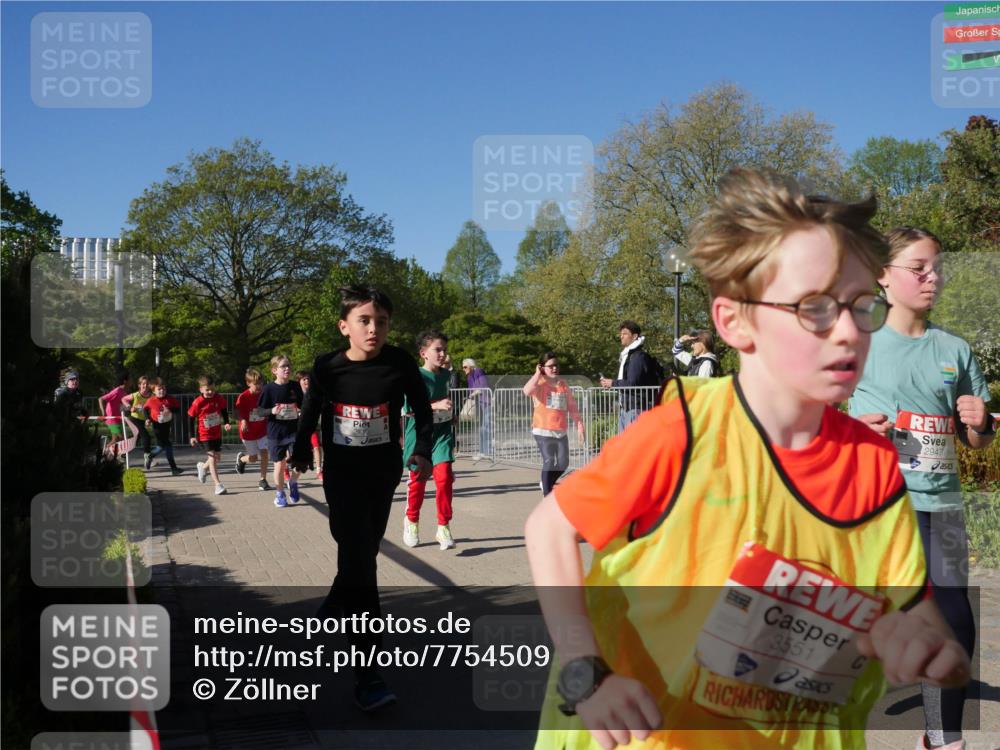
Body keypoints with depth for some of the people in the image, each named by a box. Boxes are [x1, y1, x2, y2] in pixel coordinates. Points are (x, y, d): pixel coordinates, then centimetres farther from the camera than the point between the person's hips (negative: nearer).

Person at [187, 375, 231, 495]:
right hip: (204, 435, -5)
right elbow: (191, 419, -7)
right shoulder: (197, 403, -16)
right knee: (212, 457, -13)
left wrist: (226, 423, -9)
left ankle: (203, 466, 47)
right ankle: (218, 484, -11)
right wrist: (192, 436, -7)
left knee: (218, 457, 15)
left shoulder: (219, 398, -8)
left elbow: (224, 411, 8)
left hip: (217, 433, 5)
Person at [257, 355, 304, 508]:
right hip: (276, 433, -1)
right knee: (280, 464, 8)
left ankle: (293, 483, 16)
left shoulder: (295, 386, 1)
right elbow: (260, 411, -2)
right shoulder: (269, 389, -6)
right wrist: (272, 411, -21)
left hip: (294, 430, 1)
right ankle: (279, 494, 28)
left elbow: (303, 406, 11)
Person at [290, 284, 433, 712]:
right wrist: (300, 453, 10)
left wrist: (423, 451, -9)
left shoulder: (400, 364, -14)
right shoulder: (327, 368, -14)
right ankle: (367, 674, -6)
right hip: (341, 475, -2)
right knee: (359, 562, -9)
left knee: (364, 553, 17)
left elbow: (421, 409, 0)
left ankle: (336, 605, 50)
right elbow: (311, 411, 4)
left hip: (383, 472, 2)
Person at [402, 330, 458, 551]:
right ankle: (411, 521, 33)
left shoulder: (447, 376, 4)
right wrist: (436, 405, -27)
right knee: (417, 480, 10)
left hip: (442, 433, 3)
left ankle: (443, 527, -4)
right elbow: (408, 409, -19)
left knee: (444, 477, -13)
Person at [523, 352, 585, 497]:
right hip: (543, 431, -6)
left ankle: (546, 483, 34)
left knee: (563, 463, 9)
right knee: (548, 461, -7)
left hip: (561, 431, 6)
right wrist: (537, 374, -19)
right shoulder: (539, 383, -5)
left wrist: (579, 425, 8)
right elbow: (527, 391, -29)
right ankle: (547, 495, 2)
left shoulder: (563, 384, 11)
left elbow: (572, 406, 14)